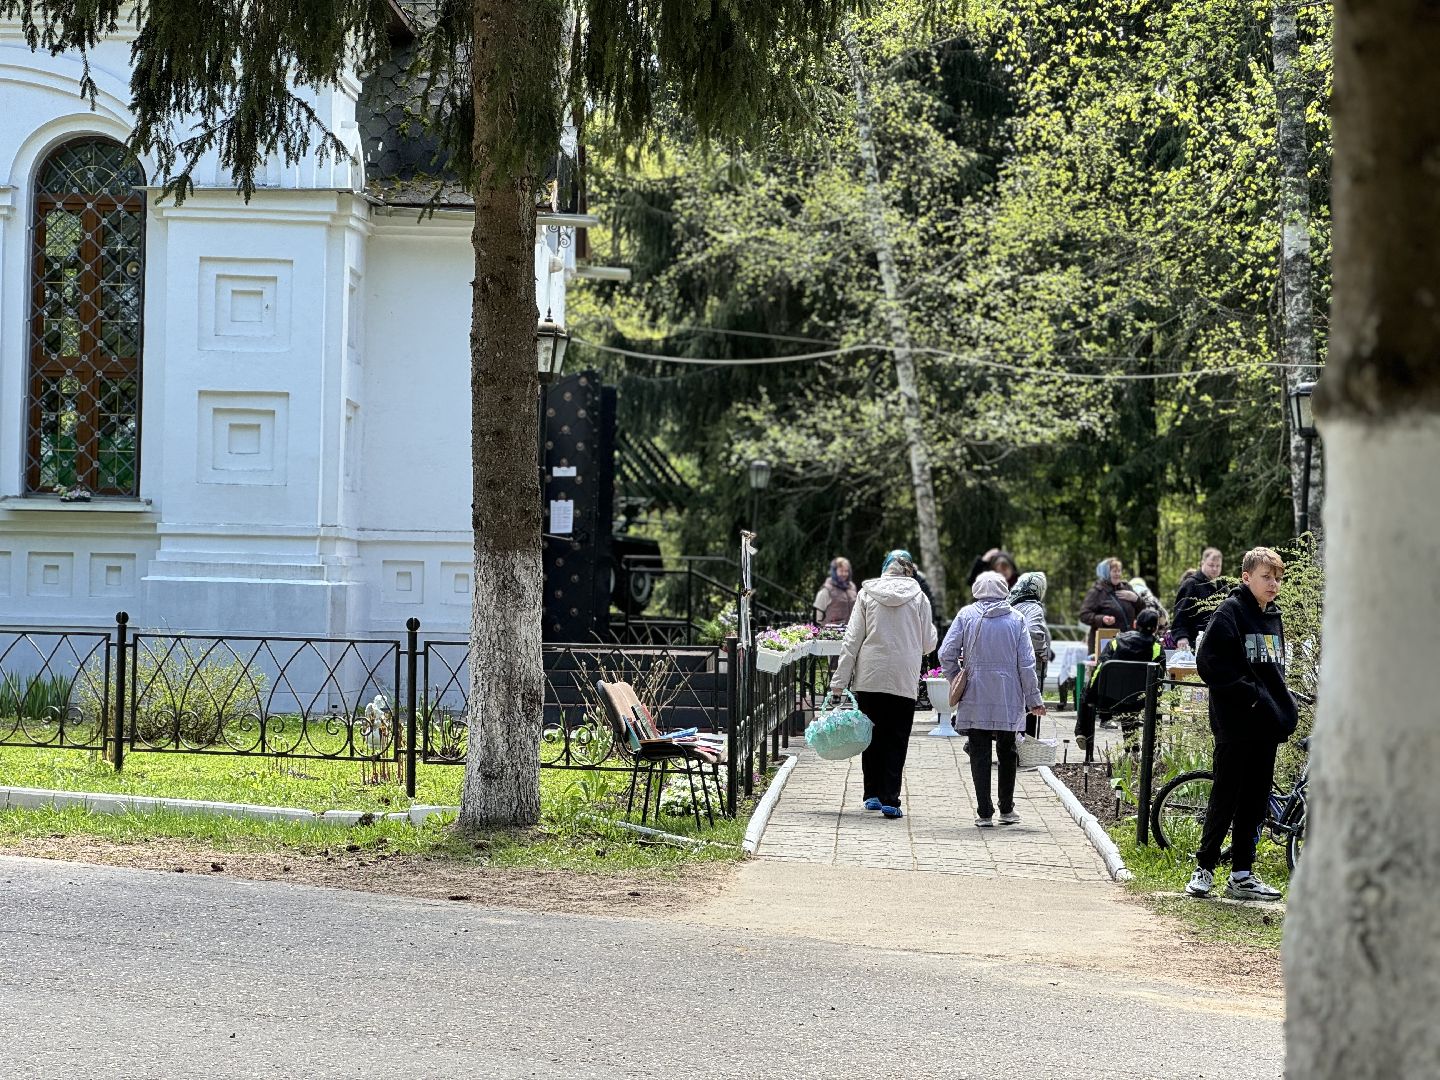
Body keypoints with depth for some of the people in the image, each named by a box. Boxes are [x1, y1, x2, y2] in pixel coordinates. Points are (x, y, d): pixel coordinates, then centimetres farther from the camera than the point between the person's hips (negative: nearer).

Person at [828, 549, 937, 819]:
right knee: (896, 740, 3)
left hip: (869, 678, 1)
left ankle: (872, 794, 16)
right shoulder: (918, 597, 1)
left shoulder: (867, 594, 2)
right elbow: (928, 643, 5)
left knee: (872, 736, 14)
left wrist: (840, 680, 2)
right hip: (904, 681, -1)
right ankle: (890, 799, -4)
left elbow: (852, 640, 0)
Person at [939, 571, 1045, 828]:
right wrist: (1033, 699, 4)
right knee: (1007, 753, 15)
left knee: (980, 754, 4)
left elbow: (946, 654, -6)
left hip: (975, 699, -1)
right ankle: (1006, 810, 17)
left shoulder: (966, 615, -2)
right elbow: (1026, 663, -1)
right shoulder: (1016, 618, 0)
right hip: (1008, 699, 1)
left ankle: (984, 813, 1)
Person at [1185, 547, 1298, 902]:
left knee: (1255, 800, 9)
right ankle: (1204, 868, 7)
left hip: (1266, 725, 7)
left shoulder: (1273, 617, 16)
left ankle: (1242, 875, 14)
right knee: (1226, 796, -3)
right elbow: (1211, 663, -18)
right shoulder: (1229, 613, -9)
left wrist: (1285, 709, 10)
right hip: (1235, 723, -7)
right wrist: (1251, 695, -18)